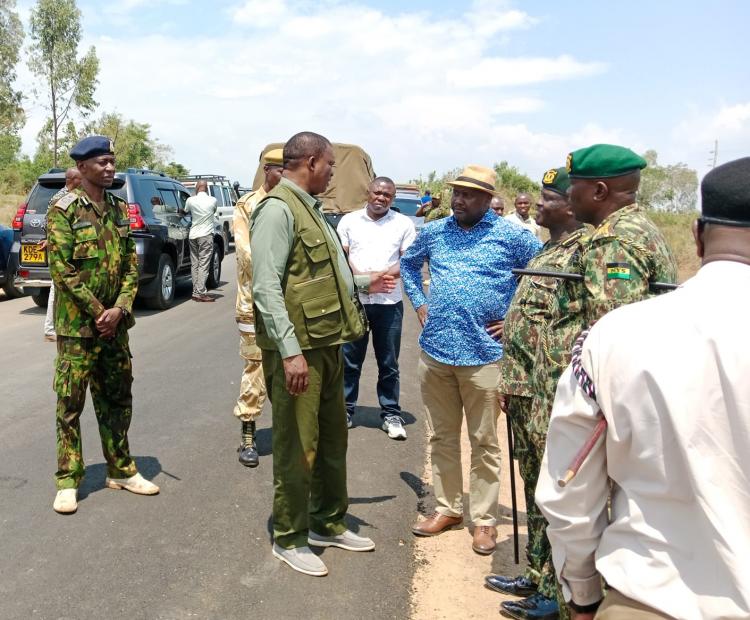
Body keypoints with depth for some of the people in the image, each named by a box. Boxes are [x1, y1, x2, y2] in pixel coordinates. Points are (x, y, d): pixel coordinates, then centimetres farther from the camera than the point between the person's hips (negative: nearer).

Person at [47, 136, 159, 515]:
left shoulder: (119, 209, 9)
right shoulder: (63, 210, -8)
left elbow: (131, 264, 7)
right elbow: (62, 270, -14)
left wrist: (120, 309, -7)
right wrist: (97, 313, -14)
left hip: (115, 323, 6)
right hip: (78, 325, -5)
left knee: (117, 400, 13)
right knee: (70, 403, 2)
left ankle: (121, 471, 25)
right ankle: (68, 481, 13)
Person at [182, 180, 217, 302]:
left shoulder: (190, 200, 0)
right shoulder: (213, 200, -5)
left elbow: (185, 212, 17)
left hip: (193, 235, 4)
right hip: (206, 235, -3)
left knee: (194, 264, 10)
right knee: (203, 264, -5)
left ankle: (195, 292, 12)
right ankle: (200, 293, -9)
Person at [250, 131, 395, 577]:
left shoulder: (310, 208, 16)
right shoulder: (278, 209, -14)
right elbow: (267, 288, -21)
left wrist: (365, 282, 30)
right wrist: (290, 352, -26)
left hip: (328, 344, 10)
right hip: (299, 348, -10)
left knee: (332, 439, 18)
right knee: (297, 446, 2)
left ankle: (328, 524, 34)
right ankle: (290, 538, 19)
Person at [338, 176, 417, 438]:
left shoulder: (403, 224, 6)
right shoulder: (349, 221, 8)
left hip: (389, 302, 0)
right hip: (354, 300, 1)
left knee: (388, 363, 6)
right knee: (350, 360, 6)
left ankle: (391, 415, 14)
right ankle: (346, 410, 16)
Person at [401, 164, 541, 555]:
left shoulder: (511, 236, -5)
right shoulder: (433, 232, 8)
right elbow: (408, 263, 26)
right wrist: (419, 303, 13)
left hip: (483, 353, -4)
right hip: (435, 350, 4)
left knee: (484, 442, 6)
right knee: (441, 437, 14)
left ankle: (484, 519, 19)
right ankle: (448, 508, 29)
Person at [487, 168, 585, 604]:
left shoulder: (582, 253, -14)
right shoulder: (549, 251, 16)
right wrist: (510, 383, 19)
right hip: (525, 387, 10)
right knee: (535, 483, 18)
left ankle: (545, 578, 16)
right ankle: (540, 572, 32)